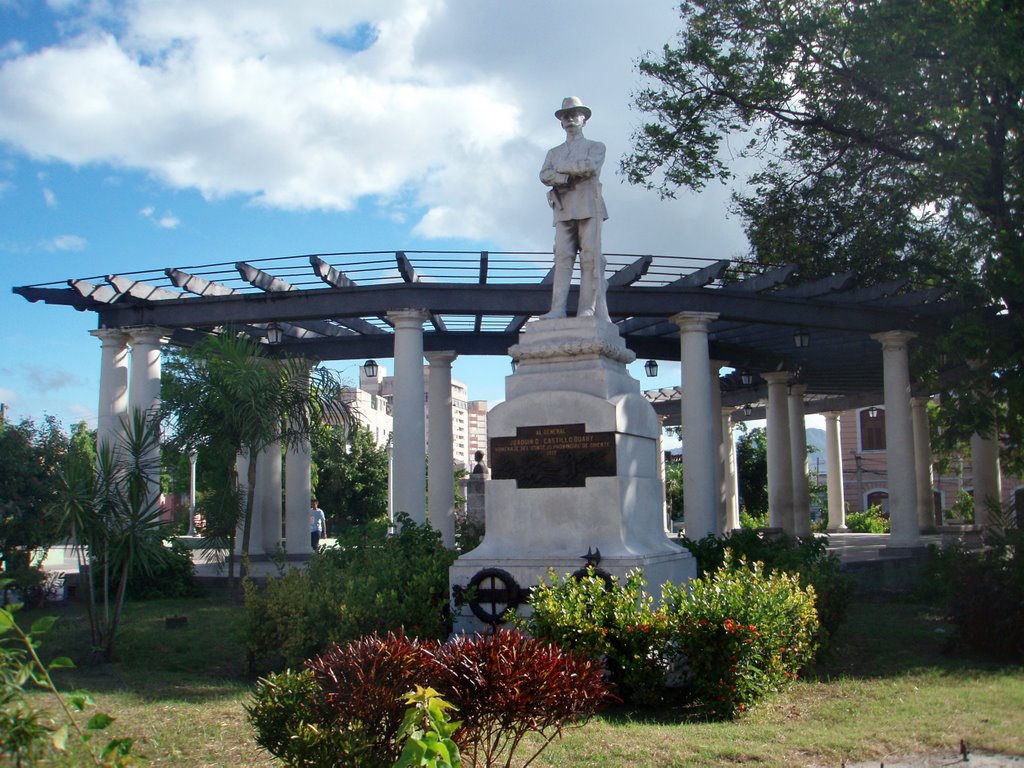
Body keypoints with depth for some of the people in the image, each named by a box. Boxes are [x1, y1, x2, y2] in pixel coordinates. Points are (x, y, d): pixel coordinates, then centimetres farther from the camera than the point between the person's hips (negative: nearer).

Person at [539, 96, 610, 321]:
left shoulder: (596, 147, 17)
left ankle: (588, 310, -16)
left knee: (590, 257, -11)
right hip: (563, 208, 3)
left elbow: (591, 166, -6)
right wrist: (569, 178, -8)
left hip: (588, 205, -3)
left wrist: (561, 167, 1)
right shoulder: (554, 152, 27)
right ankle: (558, 309, -18)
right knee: (563, 256, -10)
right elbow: (544, 176, 8)